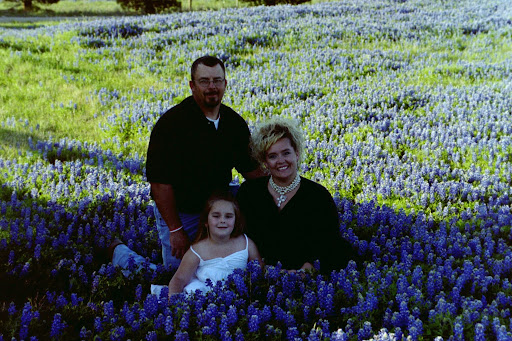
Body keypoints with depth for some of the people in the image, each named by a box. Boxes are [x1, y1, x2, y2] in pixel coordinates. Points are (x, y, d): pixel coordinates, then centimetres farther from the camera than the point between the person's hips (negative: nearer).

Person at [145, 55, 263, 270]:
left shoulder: (235, 123, -1)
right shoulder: (171, 122, -19)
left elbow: (250, 168, 8)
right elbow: (159, 181, -20)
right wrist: (175, 230, -20)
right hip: (179, 213, -5)